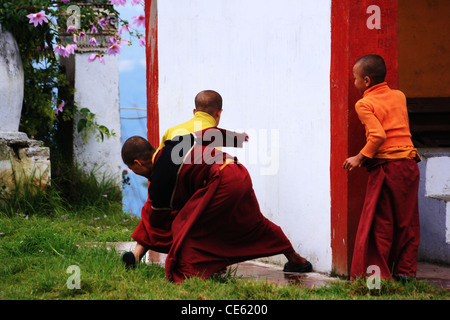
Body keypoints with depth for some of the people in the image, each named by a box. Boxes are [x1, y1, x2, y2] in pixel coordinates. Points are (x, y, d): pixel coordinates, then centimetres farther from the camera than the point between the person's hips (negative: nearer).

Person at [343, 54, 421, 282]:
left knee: (379, 223, 0)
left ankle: (378, 274, 0)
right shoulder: (399, 96, 12)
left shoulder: (365, 104, -7)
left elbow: (378, 135, -19)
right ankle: (405, 271, 11)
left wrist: (359, 158, -10)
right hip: (409, 164, 6)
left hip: (385, 167, -6)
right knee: (407, 222, 11)